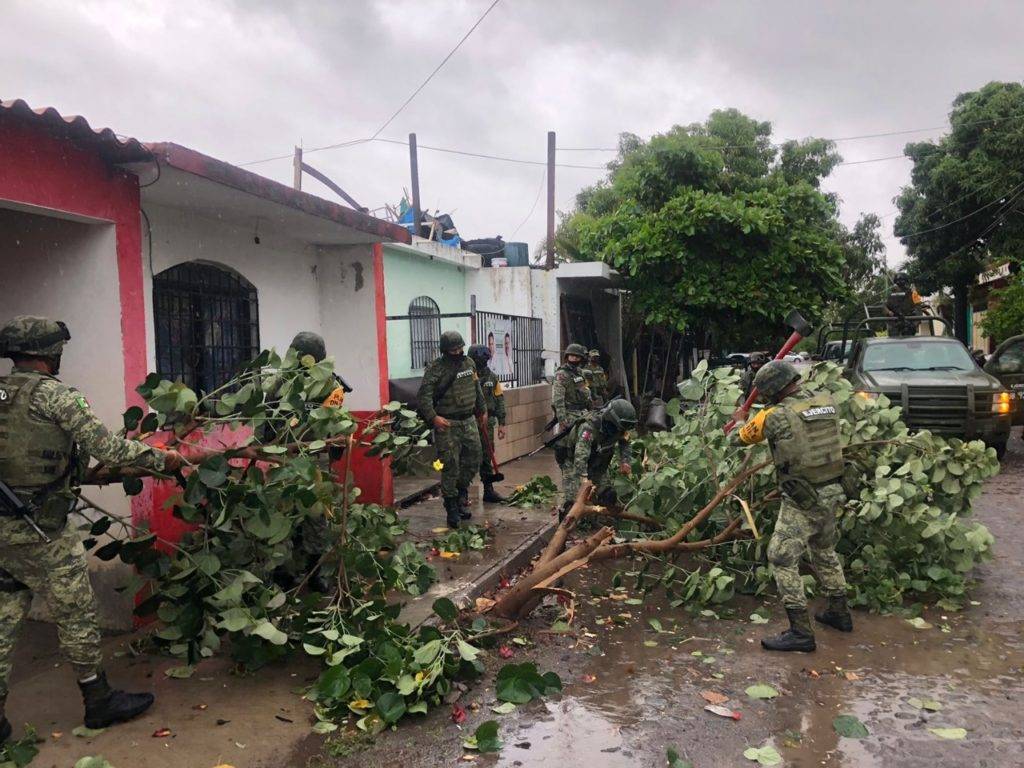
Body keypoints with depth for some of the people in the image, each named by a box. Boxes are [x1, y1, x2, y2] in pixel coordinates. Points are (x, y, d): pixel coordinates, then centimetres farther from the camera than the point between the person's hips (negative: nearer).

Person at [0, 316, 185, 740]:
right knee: (77, 616, 8)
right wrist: (163, 459, -1)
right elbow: (110, 448, -14)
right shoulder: (53, 394, -13)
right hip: (41, 533, -7)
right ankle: (99, 700, 21)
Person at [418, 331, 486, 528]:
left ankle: (461, 496, 31)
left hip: (469, 421, 6)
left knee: (473, 461, 11)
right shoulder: (436, 369, -11)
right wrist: (433, 417, -27)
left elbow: (477, 388, 23)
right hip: (447, 424, -6)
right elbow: (424, 396, -17)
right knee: (450, 466, -2)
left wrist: (482, 409, 29)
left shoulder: (469, 363, 9)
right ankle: (452, 509, 8)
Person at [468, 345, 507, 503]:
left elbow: (499, 400, 12)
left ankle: (489, 490, 20)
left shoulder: (492, 377, 8)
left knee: (487, 457, 11)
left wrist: (501, 423, 9)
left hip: (487, 423, 5)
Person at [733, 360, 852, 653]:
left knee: (782, 559, -1)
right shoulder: (827, 403, 0)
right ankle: (839, 613, 39)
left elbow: (744, 437, 2)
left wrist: (740, 420, 25)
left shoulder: (775, 416, -15)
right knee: (825, 551, 25)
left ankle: (800, 632, -1)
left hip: (802, 500, -7)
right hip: (831, 494, 7)